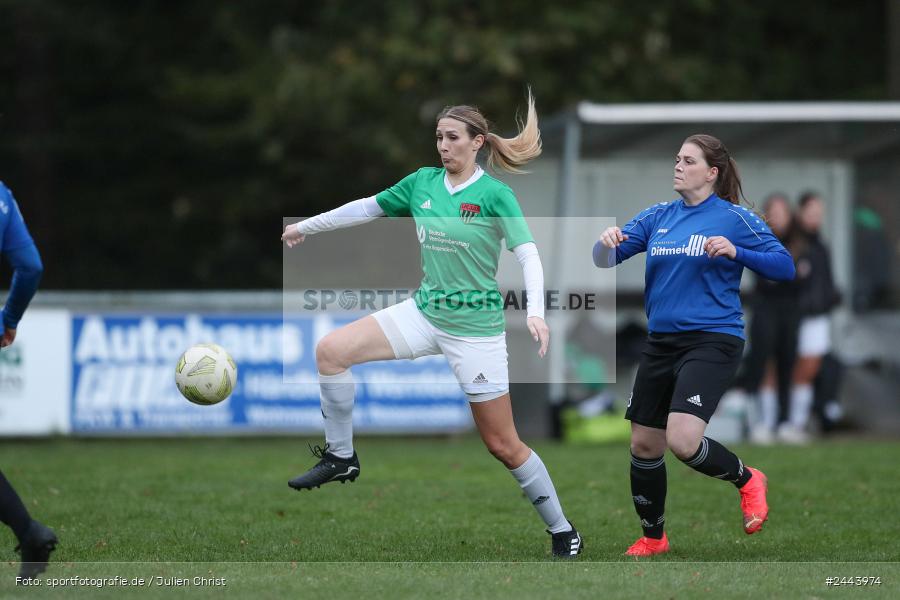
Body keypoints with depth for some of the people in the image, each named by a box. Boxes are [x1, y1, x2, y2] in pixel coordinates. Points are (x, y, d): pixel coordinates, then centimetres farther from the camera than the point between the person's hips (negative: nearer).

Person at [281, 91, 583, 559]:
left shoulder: (494, 195, -12)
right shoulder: (422, 182, 3)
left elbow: (528, 254, -18)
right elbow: (367, 208, 16)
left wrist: (535, 311, -34)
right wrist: (306, 226, 21)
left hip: (476, 327, -5)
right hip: (424, 311, 5)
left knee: (503, 445, -3)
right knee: (330, 350, -12)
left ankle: (562, 532, 13)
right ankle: (341, 458, 4)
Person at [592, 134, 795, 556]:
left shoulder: (734, 218, -5)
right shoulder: (658, 217, 9)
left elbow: (784, 266, -8)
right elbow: (605, 259, 6)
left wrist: (735, 252, -22)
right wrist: (607, 241, -17)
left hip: (711, 342, -6)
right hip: (661, 343, 6)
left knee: (683, 441, -22)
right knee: (643, 444, 9)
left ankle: (746, 480, 6)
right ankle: (652, 537, 28)